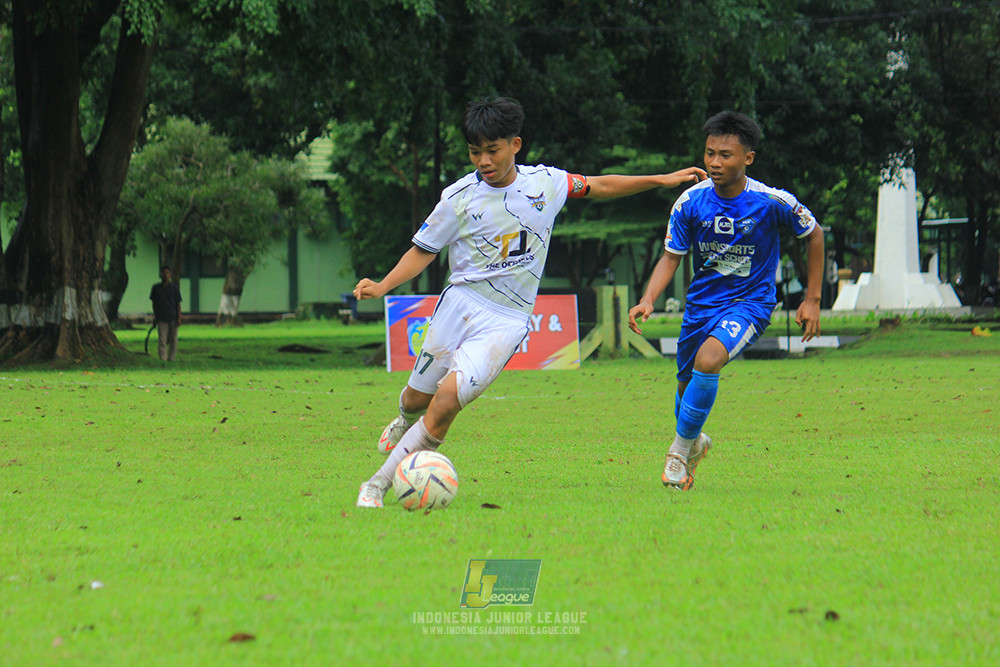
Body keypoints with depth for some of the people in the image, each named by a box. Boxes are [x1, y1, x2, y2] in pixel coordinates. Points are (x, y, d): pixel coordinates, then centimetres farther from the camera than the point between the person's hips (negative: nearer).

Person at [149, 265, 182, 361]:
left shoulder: (174, 287, 2)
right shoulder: (156, 287, 4)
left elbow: (178, 303, 3)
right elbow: (154, 303, 12)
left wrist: (179, 318, -3)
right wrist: (155, 316, 8)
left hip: (172, 317, 0)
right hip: (161, 318, 0)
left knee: (173, 339, 7)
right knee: (162, 340, -7)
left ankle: (172, 358, 18)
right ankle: (163, 359, -9)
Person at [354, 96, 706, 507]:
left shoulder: (545, 183, 2)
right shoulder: (460, 197, -4)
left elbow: (598, 187, 18)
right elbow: (423, 251, 3)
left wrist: (662, 180, 16)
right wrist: (382, 286, -13)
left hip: (508, 320, -1)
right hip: (460, 303, 1)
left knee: (446, 402, -18)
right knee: (417, 396, 12)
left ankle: (379, 484, -13)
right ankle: (405, 423, 52)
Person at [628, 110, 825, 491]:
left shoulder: (773, 202, -17)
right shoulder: (690, 202, -10)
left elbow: (813, 235, 1)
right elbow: (671, 258, -2)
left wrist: (812, 300, 2)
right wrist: (648, 299, -19)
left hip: (751, 301, -4)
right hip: (702, 301, 4)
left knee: (707, 360, -30)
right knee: (686, 382, 14)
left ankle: (680, 448, -13)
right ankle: (694, 441, 48)